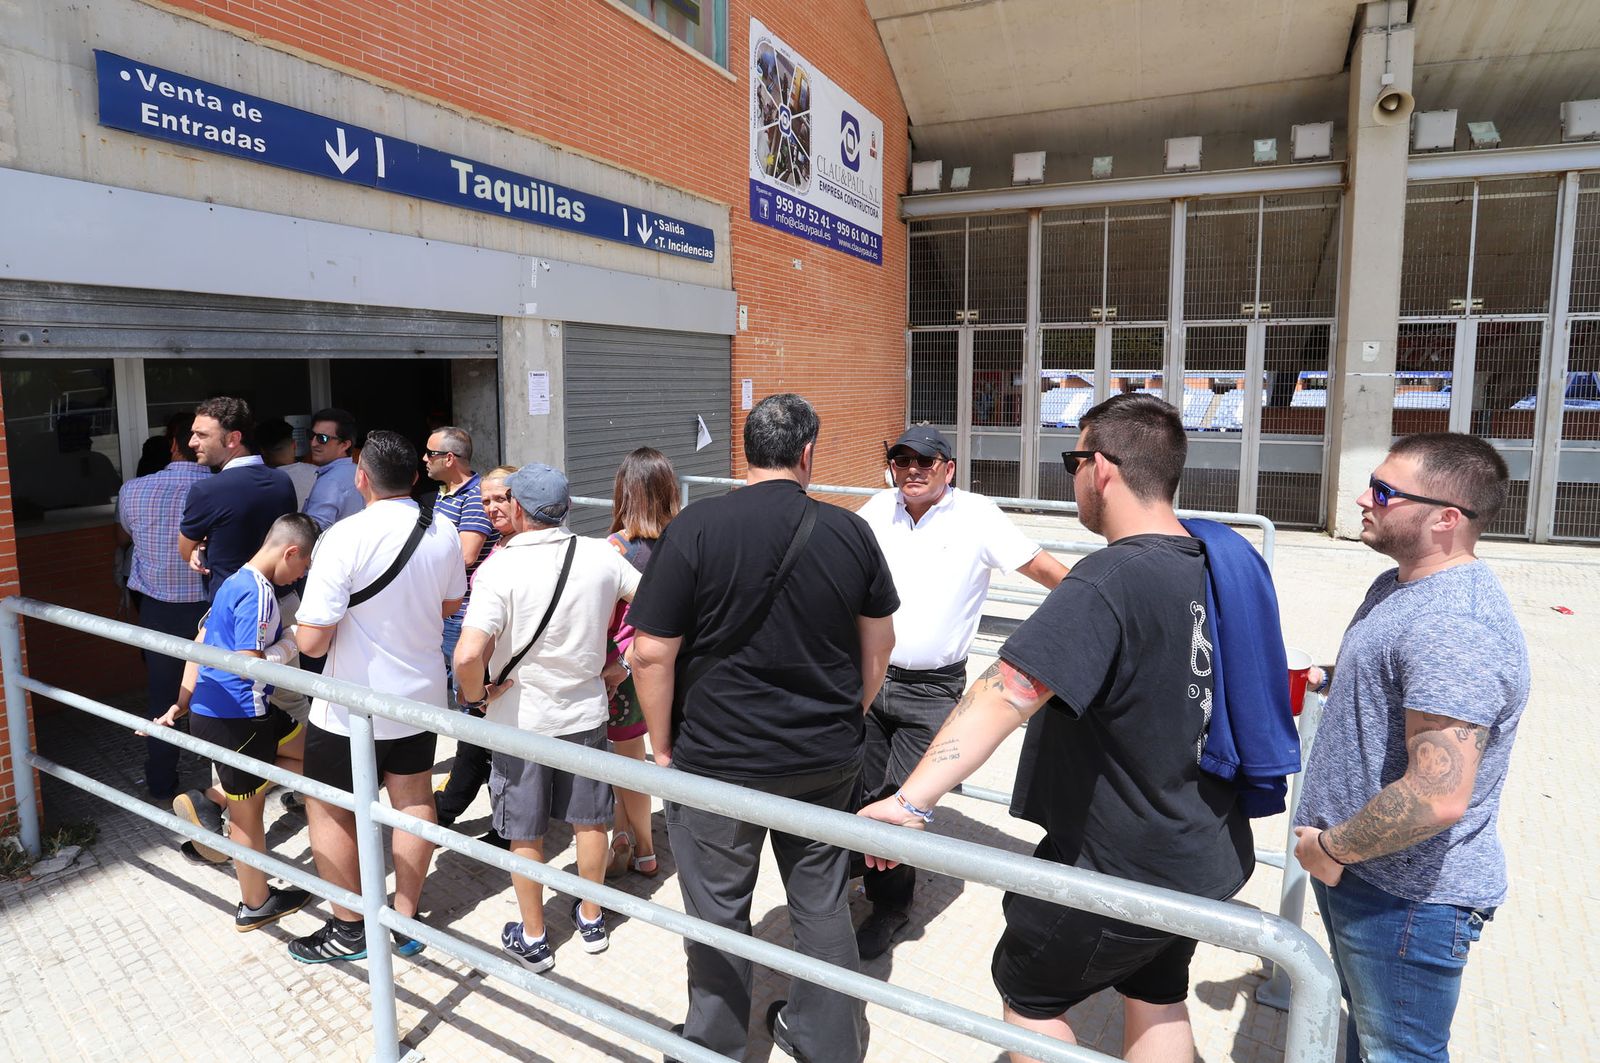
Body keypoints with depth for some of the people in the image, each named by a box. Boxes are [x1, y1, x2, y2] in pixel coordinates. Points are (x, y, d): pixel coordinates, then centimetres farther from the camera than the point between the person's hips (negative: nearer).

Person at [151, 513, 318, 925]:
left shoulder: (235, 582, 10)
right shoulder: (259, 593, -21)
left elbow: (198, 645, 14)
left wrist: (182, 704, 17)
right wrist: (292, 643, -9)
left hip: (209, 708, 9)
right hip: (235, 719, -9)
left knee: (308, 749, 18)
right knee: (248, 814, 6)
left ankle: (211, 800, 12)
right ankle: (256, 906, 22)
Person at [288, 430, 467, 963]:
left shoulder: (345, 538, -24)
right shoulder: (443, 531, -6)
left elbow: (312, 640, -23)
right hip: (422, 694, 6)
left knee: (329, 809, 14)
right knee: (413, 800, 17)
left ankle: (348, 929, 26)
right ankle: (406, 920, 29)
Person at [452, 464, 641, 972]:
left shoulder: (501, 568, -21)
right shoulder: (599, 555, -9)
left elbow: (468, 655, -31)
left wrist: (477, 696, -12)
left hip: (521, 718, -3)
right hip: (585, 711, 3)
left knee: (525, 834, 15)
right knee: (589, 819, 20)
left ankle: (533, 939, 30)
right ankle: (591, 919, 37)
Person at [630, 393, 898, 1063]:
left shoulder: (695, 528, -15)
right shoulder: (850, 531, -5)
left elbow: (652, 653, -15)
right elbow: (880, 644, 5)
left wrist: (663, 747, -2)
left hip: (720, 761, -3)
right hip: (829, 759, 3)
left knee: (718, 912, 16)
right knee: (823, 903, 20)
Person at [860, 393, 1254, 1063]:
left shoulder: (1107, 581, -29)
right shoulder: (1214, 566, -2)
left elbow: (1003, 696, -38)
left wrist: (910, 801, -40)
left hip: (1120, 870, -8)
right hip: (1209, 857, 8)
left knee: (1027, 991, 16)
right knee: (1158, 999, 26)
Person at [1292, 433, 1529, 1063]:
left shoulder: (1453, 627, -29)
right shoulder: (1396, 585, 6)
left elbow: (1438, 797, -34)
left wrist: (1333, 849, -21)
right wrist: (1333, 680, 9)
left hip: (1407, 898, -10)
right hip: (1358, 872, 10)